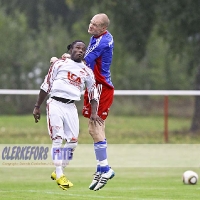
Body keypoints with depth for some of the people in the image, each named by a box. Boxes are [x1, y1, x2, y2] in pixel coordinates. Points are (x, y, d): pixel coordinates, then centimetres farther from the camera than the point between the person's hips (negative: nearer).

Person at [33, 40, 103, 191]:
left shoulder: (87, 72, 13)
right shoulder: (59, 64, 5)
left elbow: (93, 94, 14)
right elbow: (46, 86, 6)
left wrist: (93, 113, 0)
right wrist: (37, 107, 5)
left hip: (71, 107, 4)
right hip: (55, 104, -4)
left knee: (72, 141, -1)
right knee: (58, 139, -11)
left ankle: (59, 172, 16)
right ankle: (59, 175, -10)